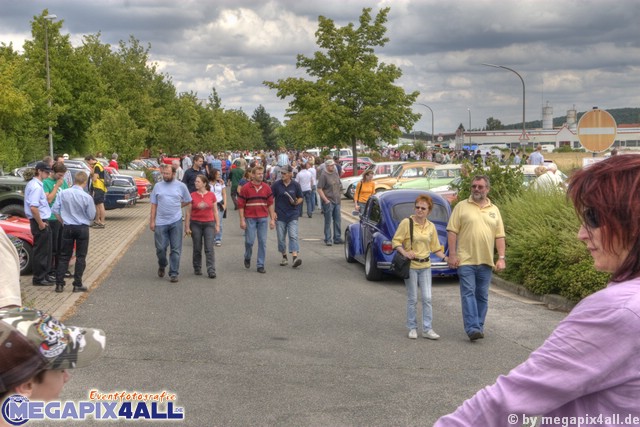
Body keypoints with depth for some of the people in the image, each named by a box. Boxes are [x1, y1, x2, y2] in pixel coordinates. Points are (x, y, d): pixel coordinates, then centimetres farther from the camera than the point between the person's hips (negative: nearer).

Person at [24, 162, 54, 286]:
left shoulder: (32, 184, 12)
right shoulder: (36, 186, -19)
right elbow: (33, 207, -27)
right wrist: (40, 223, -20)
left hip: (40, 221, 10)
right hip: (40, 222, -10)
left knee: (44, 250, 17)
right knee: (41, 250, -2)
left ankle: (43, 275, 25)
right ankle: (39, 278, 5)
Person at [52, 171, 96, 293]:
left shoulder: (63, 194, -6)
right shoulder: (87, 197, -14)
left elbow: (55, 210, -2)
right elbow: (91, 216, -7)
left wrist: (62, 221, 12)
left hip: (67, 228, 3)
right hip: (82, 228, -3)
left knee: (64, 256, 11)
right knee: (80, 257, 7)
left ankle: (59, 284, 9)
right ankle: (77, 284, 7)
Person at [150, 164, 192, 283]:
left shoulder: (181, 186, 3)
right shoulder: (158, 186, 7)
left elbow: (188, 202, 11)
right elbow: (154, 205, 8)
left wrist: (176, 206, 4)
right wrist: (152, 221, 4)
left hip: (176, 222, -1)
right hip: (160, 222, 1)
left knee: (176, 249, 1)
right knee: (160, 248, 3)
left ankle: (173, 273, 8)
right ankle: (162, 266, 31)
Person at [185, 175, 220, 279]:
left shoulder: (211, 195, 2)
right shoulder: (192, 196, 0)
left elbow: (215, 211, 8)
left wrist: (217, 224, 5)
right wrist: (187, 226, -1)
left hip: (209, 223, 0)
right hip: (196, 224, 0)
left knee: (209, 248, -6)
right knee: (197, 249, 8)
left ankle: (211, 271, -5)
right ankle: (197, 269, 21)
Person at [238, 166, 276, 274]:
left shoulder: (266, 188, 6)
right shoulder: (245, 188, -3)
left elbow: (270, 204, 9)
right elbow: (241, 205, -2)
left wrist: (272, 219, 4)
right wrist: (242, 220, -7)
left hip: (263, 218, 3)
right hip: (250, 218, -3)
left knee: (262, 242, 2)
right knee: (249, 240, -2)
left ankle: (260, 265, 9)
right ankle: (247, 258, 27)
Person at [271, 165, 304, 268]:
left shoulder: (296, 185, -1)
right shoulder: (276, 185, -1)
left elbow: (300, 198, 9)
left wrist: (296, 202, -12)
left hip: (292, 215, -1)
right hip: (280, 215, 1)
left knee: (293, 236, -13)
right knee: (281, 238, 7)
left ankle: (295, 257, -21)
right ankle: (284, 257, 22)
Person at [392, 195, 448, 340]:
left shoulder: (431, 226, 6)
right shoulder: (406, 222, -7)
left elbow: (435, 247, 14)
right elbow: (395, 241, -7)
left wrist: (445, 258, 0)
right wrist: (405, 253, -22)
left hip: (425, 265, 3)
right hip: (411, 265, -3)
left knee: (427, 298, 0)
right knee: (412, 299, 3)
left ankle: (427, 329, 7)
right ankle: (412, 328, 16)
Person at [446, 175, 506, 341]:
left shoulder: (494, 210, 13)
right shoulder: (461, 206, 3)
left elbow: (500, 236, 11)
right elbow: (452, 231, -1)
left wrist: (501, 257, 3)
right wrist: (452, 254, -8)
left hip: (486, 261, 4)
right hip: (466, 259, -3)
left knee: (482, 295, 8)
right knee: (468, 293, -9)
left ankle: (479, 326, 16)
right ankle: (472, 328, -14)